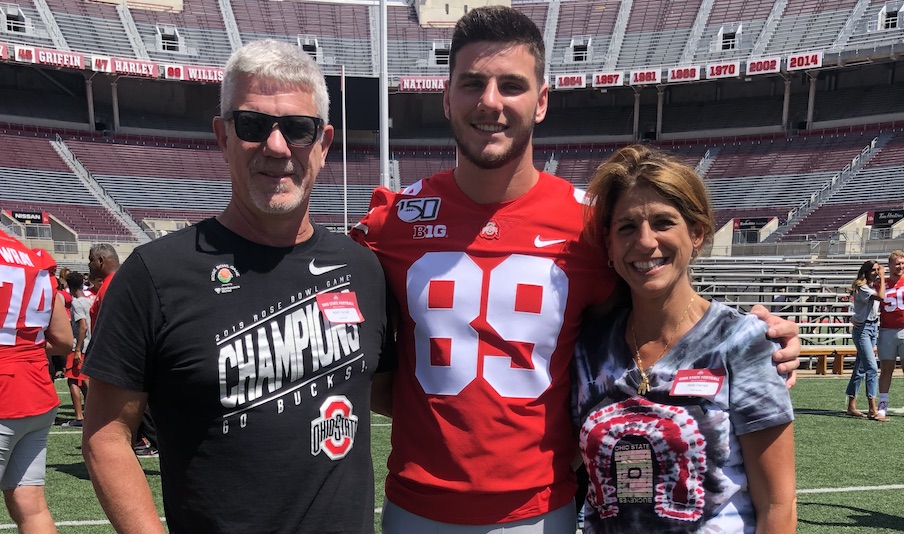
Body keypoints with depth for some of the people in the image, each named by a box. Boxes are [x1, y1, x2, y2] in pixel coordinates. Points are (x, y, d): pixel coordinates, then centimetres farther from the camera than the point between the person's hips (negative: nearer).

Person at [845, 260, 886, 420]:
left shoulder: (875, 286, 13)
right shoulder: (861, 287, -13)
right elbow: (881, 296, -25)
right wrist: (882, 277, -15)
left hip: (873, 327, 9)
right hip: (862, 328, -9)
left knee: (860, 368, 10)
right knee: (872, 368, -16)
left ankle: (851, 407, 15)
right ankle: (873, 410, -19)